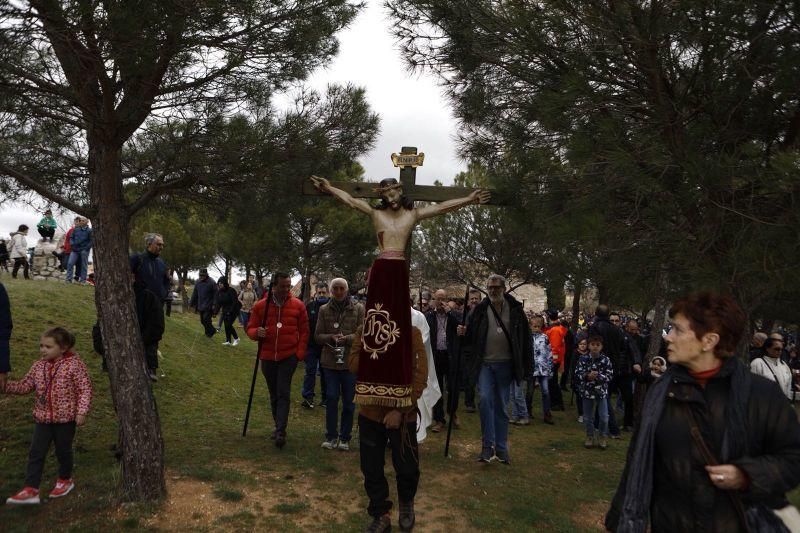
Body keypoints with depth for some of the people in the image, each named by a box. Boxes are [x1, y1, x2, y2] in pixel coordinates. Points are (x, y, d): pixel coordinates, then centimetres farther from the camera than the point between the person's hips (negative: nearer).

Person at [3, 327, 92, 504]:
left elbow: (85, 389, -14)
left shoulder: (74, 365, -14)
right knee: (36, 453, 3)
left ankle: (65, 480, 35)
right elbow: (25, 385, 10)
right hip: (43, 418, 4)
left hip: (65, 418, -4)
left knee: (63, 451, 13)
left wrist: (82, 411, -18)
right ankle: (31, 490, 9)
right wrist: (6, 385, -5)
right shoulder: (38, 366, 1)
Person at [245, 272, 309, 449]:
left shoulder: (298, 305, -3)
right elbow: (250, 328, 5)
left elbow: (304, 331, 3)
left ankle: (280, 431, -11)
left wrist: (300, 353, -5)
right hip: (267, 357, 3)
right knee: (274, 395, 14)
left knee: (283, 393, -11)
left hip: (289, 356, -3)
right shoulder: (260, 306, 0)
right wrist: (257, 332, -18)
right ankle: (279, 427, 28)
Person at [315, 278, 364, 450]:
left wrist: (347, 338, -19)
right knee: (331, 398, 2)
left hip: (351, 361, -1)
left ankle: (345, 438, 18)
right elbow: (317, 336, 6)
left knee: (349, 401, 6)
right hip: (330, 361, 1)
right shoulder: (324, 310, 6)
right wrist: (331, 337, -14)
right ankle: (331, 436, 16)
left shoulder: (358, 309, 1)